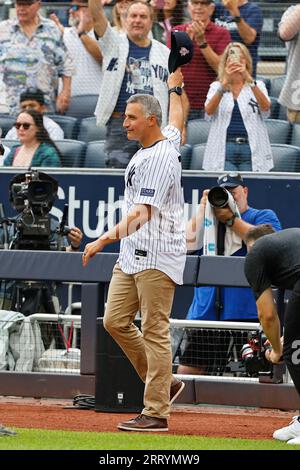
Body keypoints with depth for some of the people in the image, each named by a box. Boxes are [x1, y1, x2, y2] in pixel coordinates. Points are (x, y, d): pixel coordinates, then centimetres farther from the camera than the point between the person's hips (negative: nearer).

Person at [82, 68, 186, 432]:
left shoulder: (158, 159, -18)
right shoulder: (168, 140, 11)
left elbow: (142, 214, -28)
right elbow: (176, 119, 37)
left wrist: (105, 239, -40)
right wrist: (174, 88, 55)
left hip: (157, 256, -10)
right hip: (131, 254, 10)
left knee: (154, 331, -9)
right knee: (115, 321, 7)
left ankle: (156, 412, -9)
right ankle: (163, 383, 17)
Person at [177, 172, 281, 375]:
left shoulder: (264, 216, 12)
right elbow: (190, 242, 6)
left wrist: (231, 220, -8)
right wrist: (203, 207, 3)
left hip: (246, 311, -4)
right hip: (207, 309, 4)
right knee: (186, 372, 0)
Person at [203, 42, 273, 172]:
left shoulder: (257, 86, 11)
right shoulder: (216, 86, 12)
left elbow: (265, 107, -10)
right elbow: (209, 111, -8)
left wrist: (249, 79, -23)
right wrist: (225, 82, -22)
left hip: (251, 148, 0)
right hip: (224, 148, 0)